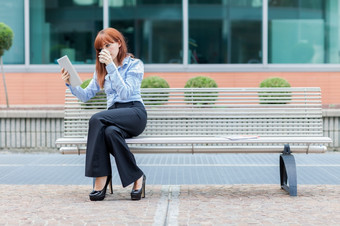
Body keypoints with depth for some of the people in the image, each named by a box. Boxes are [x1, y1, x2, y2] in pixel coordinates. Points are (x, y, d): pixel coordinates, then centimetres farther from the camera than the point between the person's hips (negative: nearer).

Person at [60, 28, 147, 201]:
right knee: (111, 131, -36)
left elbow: (125, 93, -11)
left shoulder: (135, 64, 6)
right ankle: (136, 177, -31)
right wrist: (70, 84, 3)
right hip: (114, 114, 4)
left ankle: (101, 179, -29)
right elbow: (85, 96, 21)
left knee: (97, 119, -33)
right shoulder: (101, 69, 24)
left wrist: (111, 66, -17)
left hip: (135, 112, -4)